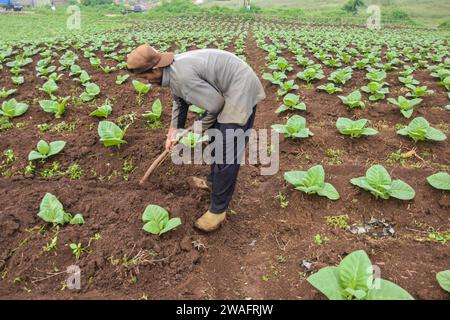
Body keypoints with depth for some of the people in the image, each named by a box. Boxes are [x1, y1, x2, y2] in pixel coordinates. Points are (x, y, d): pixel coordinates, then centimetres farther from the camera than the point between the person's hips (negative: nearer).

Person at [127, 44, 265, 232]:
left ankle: (218, 210, 2)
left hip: (240, 91, -10)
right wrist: (174, 129, 11)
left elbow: (215, 104, -22)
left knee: (226, 152, -9)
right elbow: (180, 101, 18)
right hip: (223, 92, 11)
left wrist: (203, 127, -3)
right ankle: (214, 181, 44)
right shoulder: (173, 69, 3)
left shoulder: (182, 76, -28)